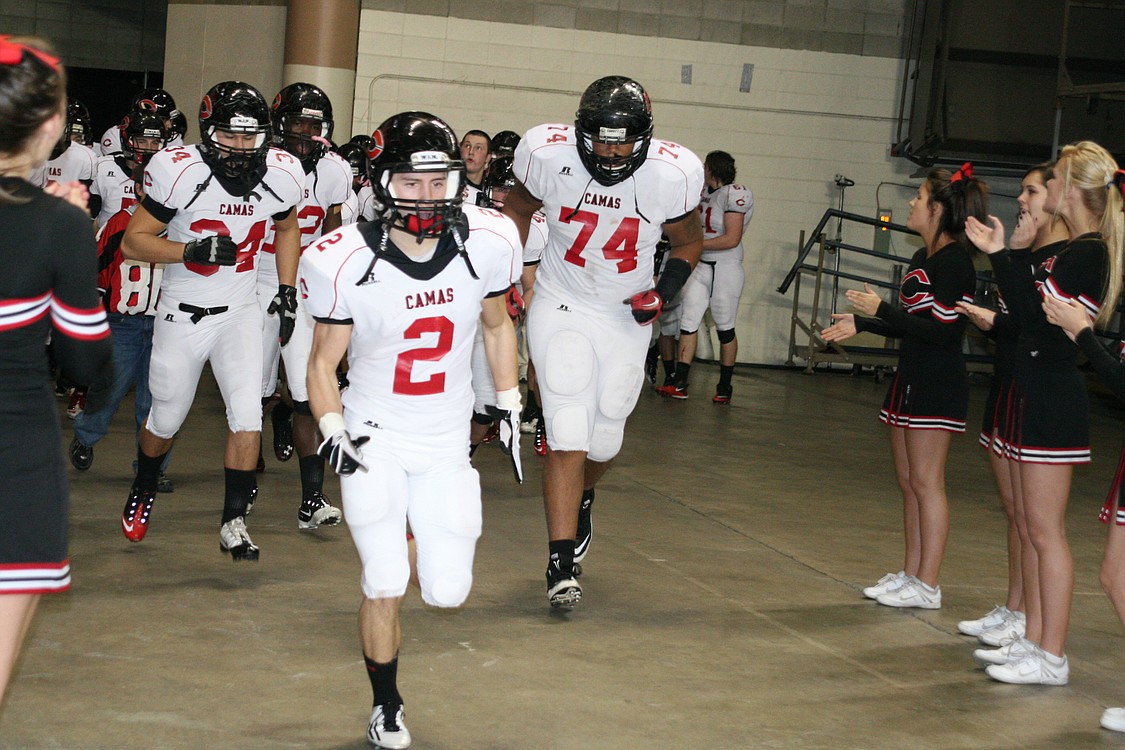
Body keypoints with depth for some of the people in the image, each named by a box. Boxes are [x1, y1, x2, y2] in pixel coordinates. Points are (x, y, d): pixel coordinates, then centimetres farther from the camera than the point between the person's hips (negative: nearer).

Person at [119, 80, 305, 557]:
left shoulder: (282, 175, -8)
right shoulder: (178, 172, -20)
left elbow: (287, 228, 15)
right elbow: (133, 241, -14)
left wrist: (286, 289, 8)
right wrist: (193, 251, -28)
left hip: (240, 313, 2)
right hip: (181, 315, -2)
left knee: (247, 415, -12)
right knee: (166, 419, 13)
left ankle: (233, 524, 0)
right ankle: (143, 492, 42)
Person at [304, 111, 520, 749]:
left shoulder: (488, 242, -12)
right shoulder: (344, 262, -19)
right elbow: (324, 362, -5)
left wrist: (509, 405, 7)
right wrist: (332, 429, -20)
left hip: (446, 444, 2)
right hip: (375, 436, -2)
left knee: (447, 593, 0)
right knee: (386, 588, -7)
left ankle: (408, 537, 37)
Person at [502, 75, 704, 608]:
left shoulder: (671, 175, -18)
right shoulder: (547, 155, -18)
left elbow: (689, 242, 2)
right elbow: (519, 207, 5)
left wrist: (665, 290, -15)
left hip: (626, 317, 2)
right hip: (561, 305, -2)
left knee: (604, 439, 12)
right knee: (568, 437, -13)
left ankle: (581, 497, 48)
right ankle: (561, 565, -6)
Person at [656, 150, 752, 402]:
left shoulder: (734, 195, -13)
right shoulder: (705, 195, 10)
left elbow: (731, 239, -17)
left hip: (726, 268, -7)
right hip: (700, 268, 7)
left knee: (725, 329, 5)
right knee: (688, 322, -2)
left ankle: (724, 387, 18)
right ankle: (680, 384, -4)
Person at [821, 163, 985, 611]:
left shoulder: (954, 262, -14)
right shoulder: (923, 259, 15)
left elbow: (938, 330, -21)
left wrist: (880, 311, -17)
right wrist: (860, 325, 17)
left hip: (937, 387, -10)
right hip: (911, 381, 10)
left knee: (925, 482, -6)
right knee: (908, 482, 12)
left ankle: (927, 586, -2)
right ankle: (911, 574, 19)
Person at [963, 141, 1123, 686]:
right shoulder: (1071, 249, 13)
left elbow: (1035, 314, -22)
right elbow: (1030, 312, 15)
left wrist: (1008, 254, -19)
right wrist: (1002, 254, 13)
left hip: (1054, 399, -10)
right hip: (1038, 391, 10)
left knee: (1045, 531, -5)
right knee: (1034, 529, 14)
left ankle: (1052, 658, 2)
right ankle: (1034, 641, 22)